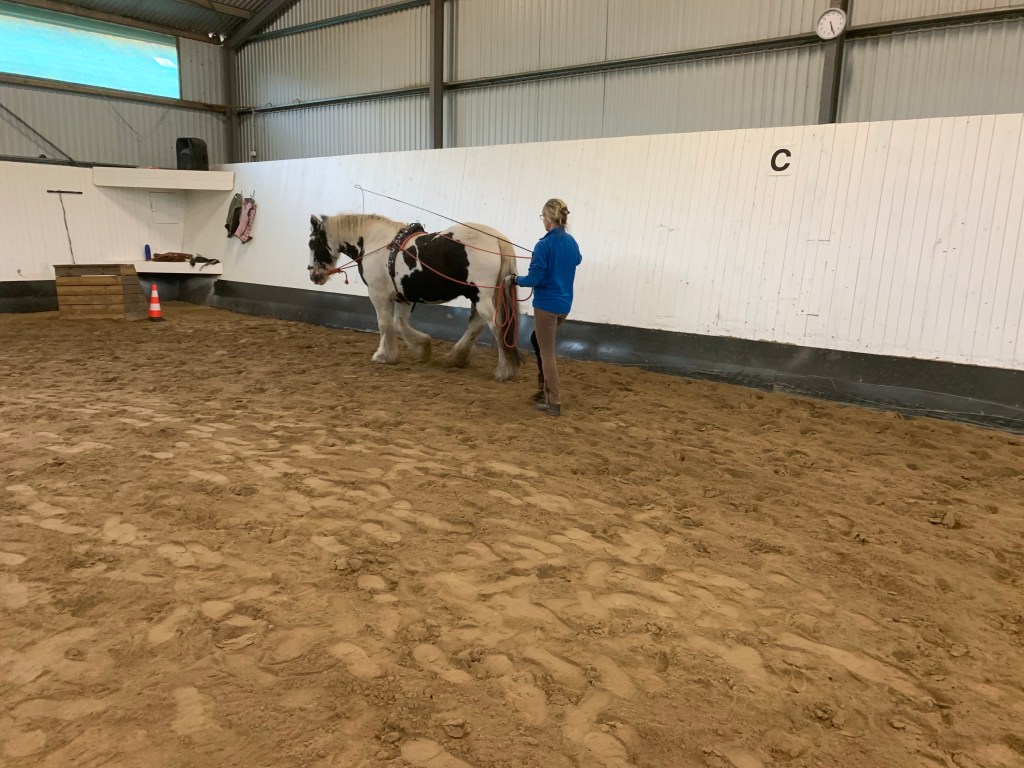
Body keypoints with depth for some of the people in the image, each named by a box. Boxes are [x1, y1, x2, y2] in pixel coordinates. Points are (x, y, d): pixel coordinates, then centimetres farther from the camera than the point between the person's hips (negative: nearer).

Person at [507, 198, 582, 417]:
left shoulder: (544, 245, -18)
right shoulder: (572, 243, 5)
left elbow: (534, 279, -18)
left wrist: (516, 279, 1)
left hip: (546, 304, -7)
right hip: (564, 304, 8)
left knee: (547, 353, 1)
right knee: (539, 341, 25)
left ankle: (554, 403, 4)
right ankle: (544, 389, 30)